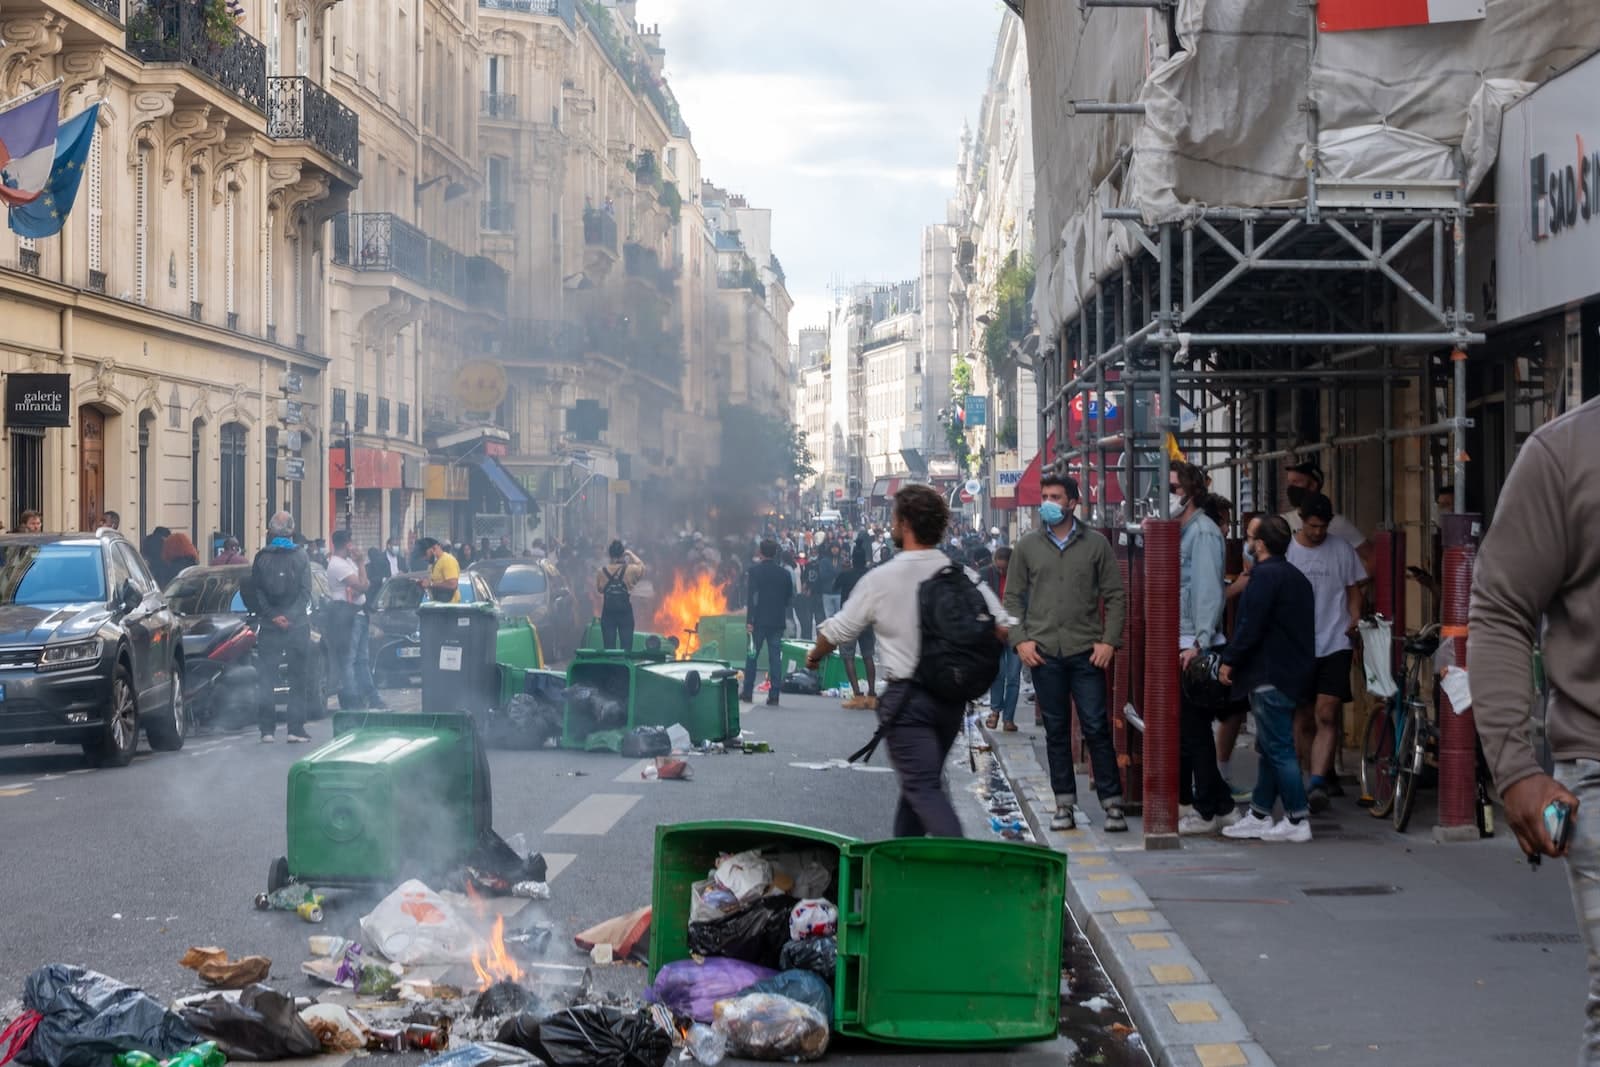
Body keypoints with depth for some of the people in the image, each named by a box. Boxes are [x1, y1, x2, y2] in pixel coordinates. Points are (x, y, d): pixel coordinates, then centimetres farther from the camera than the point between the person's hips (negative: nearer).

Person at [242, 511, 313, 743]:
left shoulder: (262, 557, 1)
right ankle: (296, 729, 1)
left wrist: (273, 616, -5)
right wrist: (290, 617, -7)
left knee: (267, 679, 5)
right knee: (298, 680, 5)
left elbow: (254, 592, -3)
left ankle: (267, 729, -1)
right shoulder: (300, 557, -1)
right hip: (297, 626, -1)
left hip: (269, 628, 1)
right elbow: (306, 591, -6)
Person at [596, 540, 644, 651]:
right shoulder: (629, 570, -7)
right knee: (626, 648, 2)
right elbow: (641, 566, 13)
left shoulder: (602, 572, -2)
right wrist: (631, 554, 19)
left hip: (608, 613, 1)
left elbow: (598, 589, 7)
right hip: (625, 613, -1)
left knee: (609, 649, 2)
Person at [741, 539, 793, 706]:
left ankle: (748, 693, 10)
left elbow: (750, 597, -12)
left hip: (759, 620, -3)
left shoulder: (754, 572, -6)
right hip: (778, 621, 3)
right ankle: (774, 696, -3)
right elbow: (790, 598, 10)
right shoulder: (785, 573, 4)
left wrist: (749, 620, -12)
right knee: (775, 658, 2)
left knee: (752, 656, 8)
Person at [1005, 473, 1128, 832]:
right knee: (1056, 731, 7)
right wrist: (1020, 639, -2)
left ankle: (1112, 803, 2)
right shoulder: (1028, 546, 9)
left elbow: (1115, 597, 5)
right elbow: (1013, 597, 11)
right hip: (1044, 653, 2)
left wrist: (1109, 640, -5)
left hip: (1086, 653, -2)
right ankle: (1064, 804, 13)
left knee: (1096, 728, -3)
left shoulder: (1095, 544, 4)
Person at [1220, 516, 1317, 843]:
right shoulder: (1295, 576, 16)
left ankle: (1298, 821, -7)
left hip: (1271, 677, -10)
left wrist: (1229, 660, -9)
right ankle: (1259, 817, 20)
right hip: (1293, 674, 10)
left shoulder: (1266, 576, -15)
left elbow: (1250, 627, -20)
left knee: (1279, 749, -7)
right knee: (1270, 748, 15)